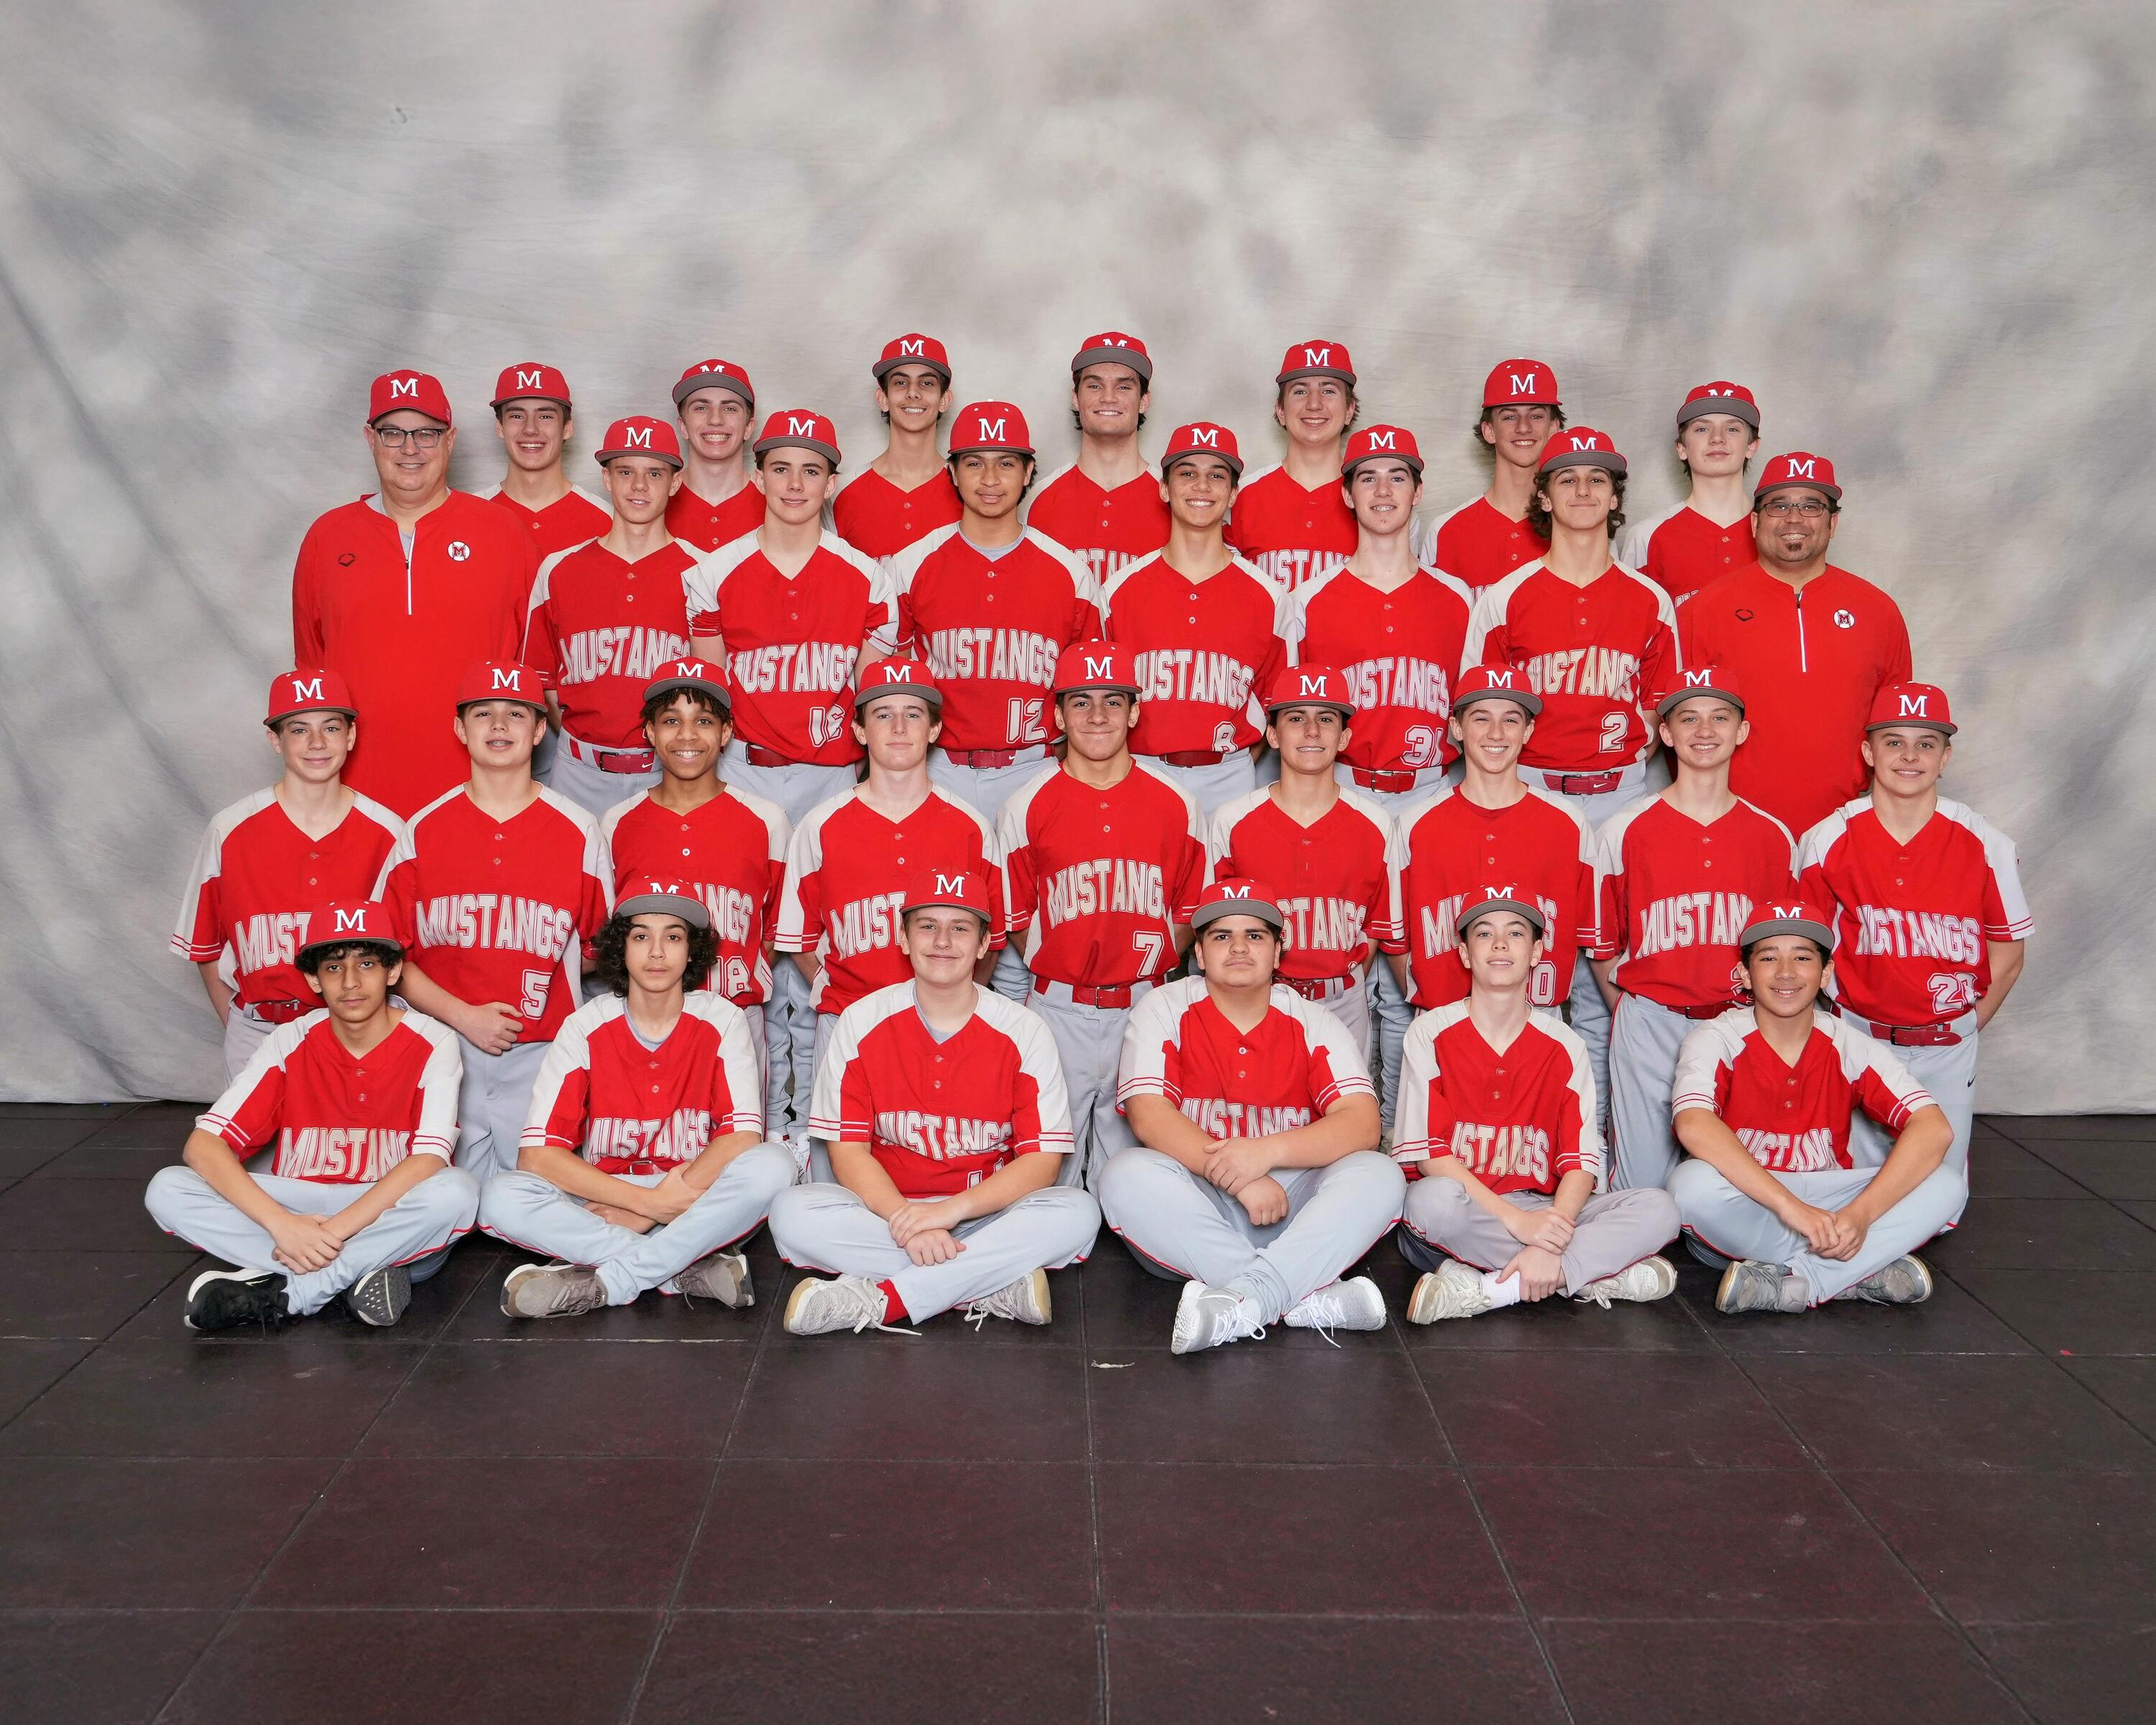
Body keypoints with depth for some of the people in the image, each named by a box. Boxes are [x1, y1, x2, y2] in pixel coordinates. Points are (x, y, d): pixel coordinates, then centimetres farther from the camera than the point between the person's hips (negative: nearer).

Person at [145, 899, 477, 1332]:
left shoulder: (431, 1044, -10)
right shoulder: (289, 1043, -5)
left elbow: (429, 1160, -20)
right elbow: (202, 1145, -13)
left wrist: (334, 1232, -29)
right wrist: (281, 1224, -28)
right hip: (297, 1207, 2)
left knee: (456, 1191, -35)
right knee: (167, 1190, -20)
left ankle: (276, 1292, -26)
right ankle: (363, 1272, -25)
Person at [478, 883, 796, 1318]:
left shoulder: (722, 1021, -5)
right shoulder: (585, 1027, -5)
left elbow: (744, 1135, -17)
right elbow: (537, 1152, -14)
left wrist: (645, 1214, -22)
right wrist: (649, 1200, -22)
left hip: (698, 1207, 0)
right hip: (605, 1199, 1)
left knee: (772, 1167, -30)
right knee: (501, 1196, -26)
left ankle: (599, 1284, -27)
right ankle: (687, 1270, -27)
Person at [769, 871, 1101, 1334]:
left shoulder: (1024, 1032, -4)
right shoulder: (862, 1022, -2)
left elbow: (1043, 1160, -9)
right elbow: (847, 1149, -5)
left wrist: (951, 1209, -24)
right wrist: (905, 1219, -23)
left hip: (985, 1217, -1)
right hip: (885, 1208, 1)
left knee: (1078, 1213, -29)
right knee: (792, 1212, -28)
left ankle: (876, 1300, -29)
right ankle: (998, 1286, -27)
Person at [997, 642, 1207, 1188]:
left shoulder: (1174, 805, 3)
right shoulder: (1027, 807, 0)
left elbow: (1190, 912, 9)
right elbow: (1017, 918, 6)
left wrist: (1147, 968, 3)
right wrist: (1058, 969, 1)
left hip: (1142, 1008, 1)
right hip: (1059, 1009, -1)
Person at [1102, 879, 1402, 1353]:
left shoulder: (1313, 1024, 5)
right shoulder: (1163, 1009, 2)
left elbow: (1362, 1125, -9)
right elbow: (1148, 1116, -12)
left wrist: (1267, 1150, -25)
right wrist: (1237, 1177, -23)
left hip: (1290, 1210, 1)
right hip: (1191, 1215, -1)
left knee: (1377, 1176, -24)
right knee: (1127, 1175, -31)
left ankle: (1240, 1305, -38)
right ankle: (1314, 1300, -35)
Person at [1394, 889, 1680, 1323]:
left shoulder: (1564, 1047, 4)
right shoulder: (1431, 1034, -2)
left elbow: (1582, 1162, -4)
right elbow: (1429, 1154, -10)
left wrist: (1549, 1242, -24)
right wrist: (1516, 1220, -23)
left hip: (1541, 1212, 3)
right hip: (1458, 1220, -3)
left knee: (1658, 1210, -19)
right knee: (1433, 1198, -38)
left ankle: (1481, 1289, -29)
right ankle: (1605, 1273, -24)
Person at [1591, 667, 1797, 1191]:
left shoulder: (1773, 837, 6)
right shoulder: (1624, 831, 0)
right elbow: (1603, 946, 7)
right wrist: (1631, 1014, 4)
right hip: (1650, 1025, -2)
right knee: (1645, 1191, -2)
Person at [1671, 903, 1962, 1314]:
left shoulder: (1852, 1047, -5)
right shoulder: (1717, 1040, -12)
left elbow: (1934, 1129, -18)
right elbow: (1693, 1126, -33)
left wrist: (1861, 1213, -33)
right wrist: (1790, 1206, -41)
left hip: (1829, 1204, 3)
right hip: (1742, 1211, -3)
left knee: (1947, 1185, -19)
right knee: (1694, 1184, -36)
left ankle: (1790, 1282, -25)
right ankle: (1865, 1272, -24)